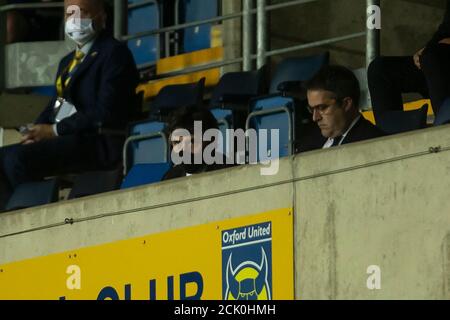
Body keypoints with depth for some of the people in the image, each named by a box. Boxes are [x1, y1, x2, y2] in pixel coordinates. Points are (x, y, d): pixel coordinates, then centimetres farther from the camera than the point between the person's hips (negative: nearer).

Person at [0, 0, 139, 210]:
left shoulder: (114, 53, -5)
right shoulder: (68, 62, 25)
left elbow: (105, 113, -15)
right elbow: (55, 106, 23)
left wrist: (55, 130, -15)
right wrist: (37, 131, 0)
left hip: (101, 144, -9)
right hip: (67, 140, 9)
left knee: (18, 158, -26)